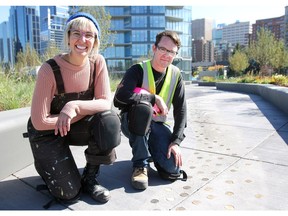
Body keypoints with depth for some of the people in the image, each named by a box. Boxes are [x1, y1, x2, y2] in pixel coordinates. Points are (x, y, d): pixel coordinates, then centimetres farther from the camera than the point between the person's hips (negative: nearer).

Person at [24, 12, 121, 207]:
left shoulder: (97, 62, -13)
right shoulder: (50, 69, -24)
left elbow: (106, 103, -16)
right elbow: (39, 121, -23)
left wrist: (76, 106, -33)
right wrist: (86, 111, -19)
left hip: (78, 126, 4)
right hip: (48, 131, -3)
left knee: (109, 121, -29)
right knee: (69, 193, -10)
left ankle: (90, 178, -5)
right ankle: (46, 161, 23)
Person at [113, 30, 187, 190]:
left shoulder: (176, 75, -3)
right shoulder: (138, 70, -15)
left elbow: (181, 111, -4)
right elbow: (120, 97, -33)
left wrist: (176, 141, -14)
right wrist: (155, 98, -28)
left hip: (157, 125, 3)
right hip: (133, 122, -2)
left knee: (173, 170, -17)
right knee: (142, 106, -38)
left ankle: (151, 148, 16)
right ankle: (141, 164, -21)